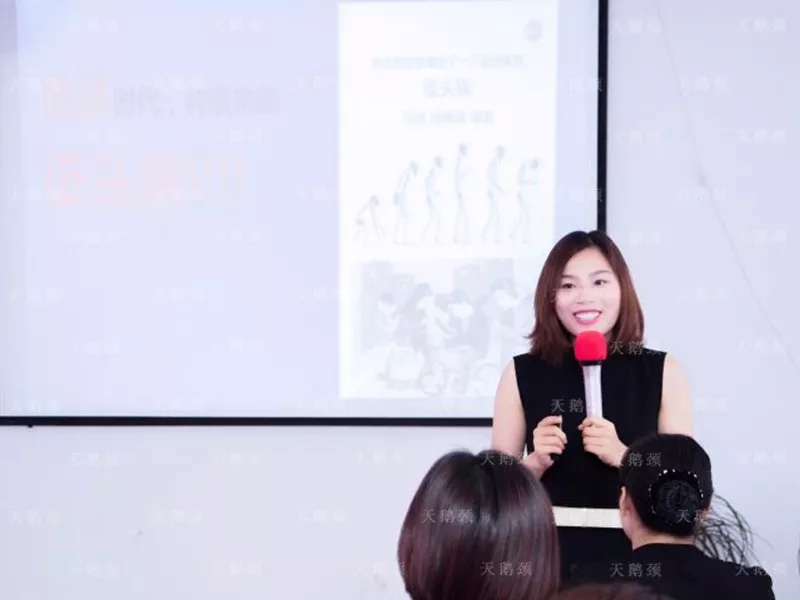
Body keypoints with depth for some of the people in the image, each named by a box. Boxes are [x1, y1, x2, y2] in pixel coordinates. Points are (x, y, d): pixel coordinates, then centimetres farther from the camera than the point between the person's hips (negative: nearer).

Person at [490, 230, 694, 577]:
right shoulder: (522, 374, -1)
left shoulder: (662, 372, -1)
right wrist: (536, 463, -14)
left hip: (632, 554, 0)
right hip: (547, 553, 0)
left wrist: (622, 456, -17)